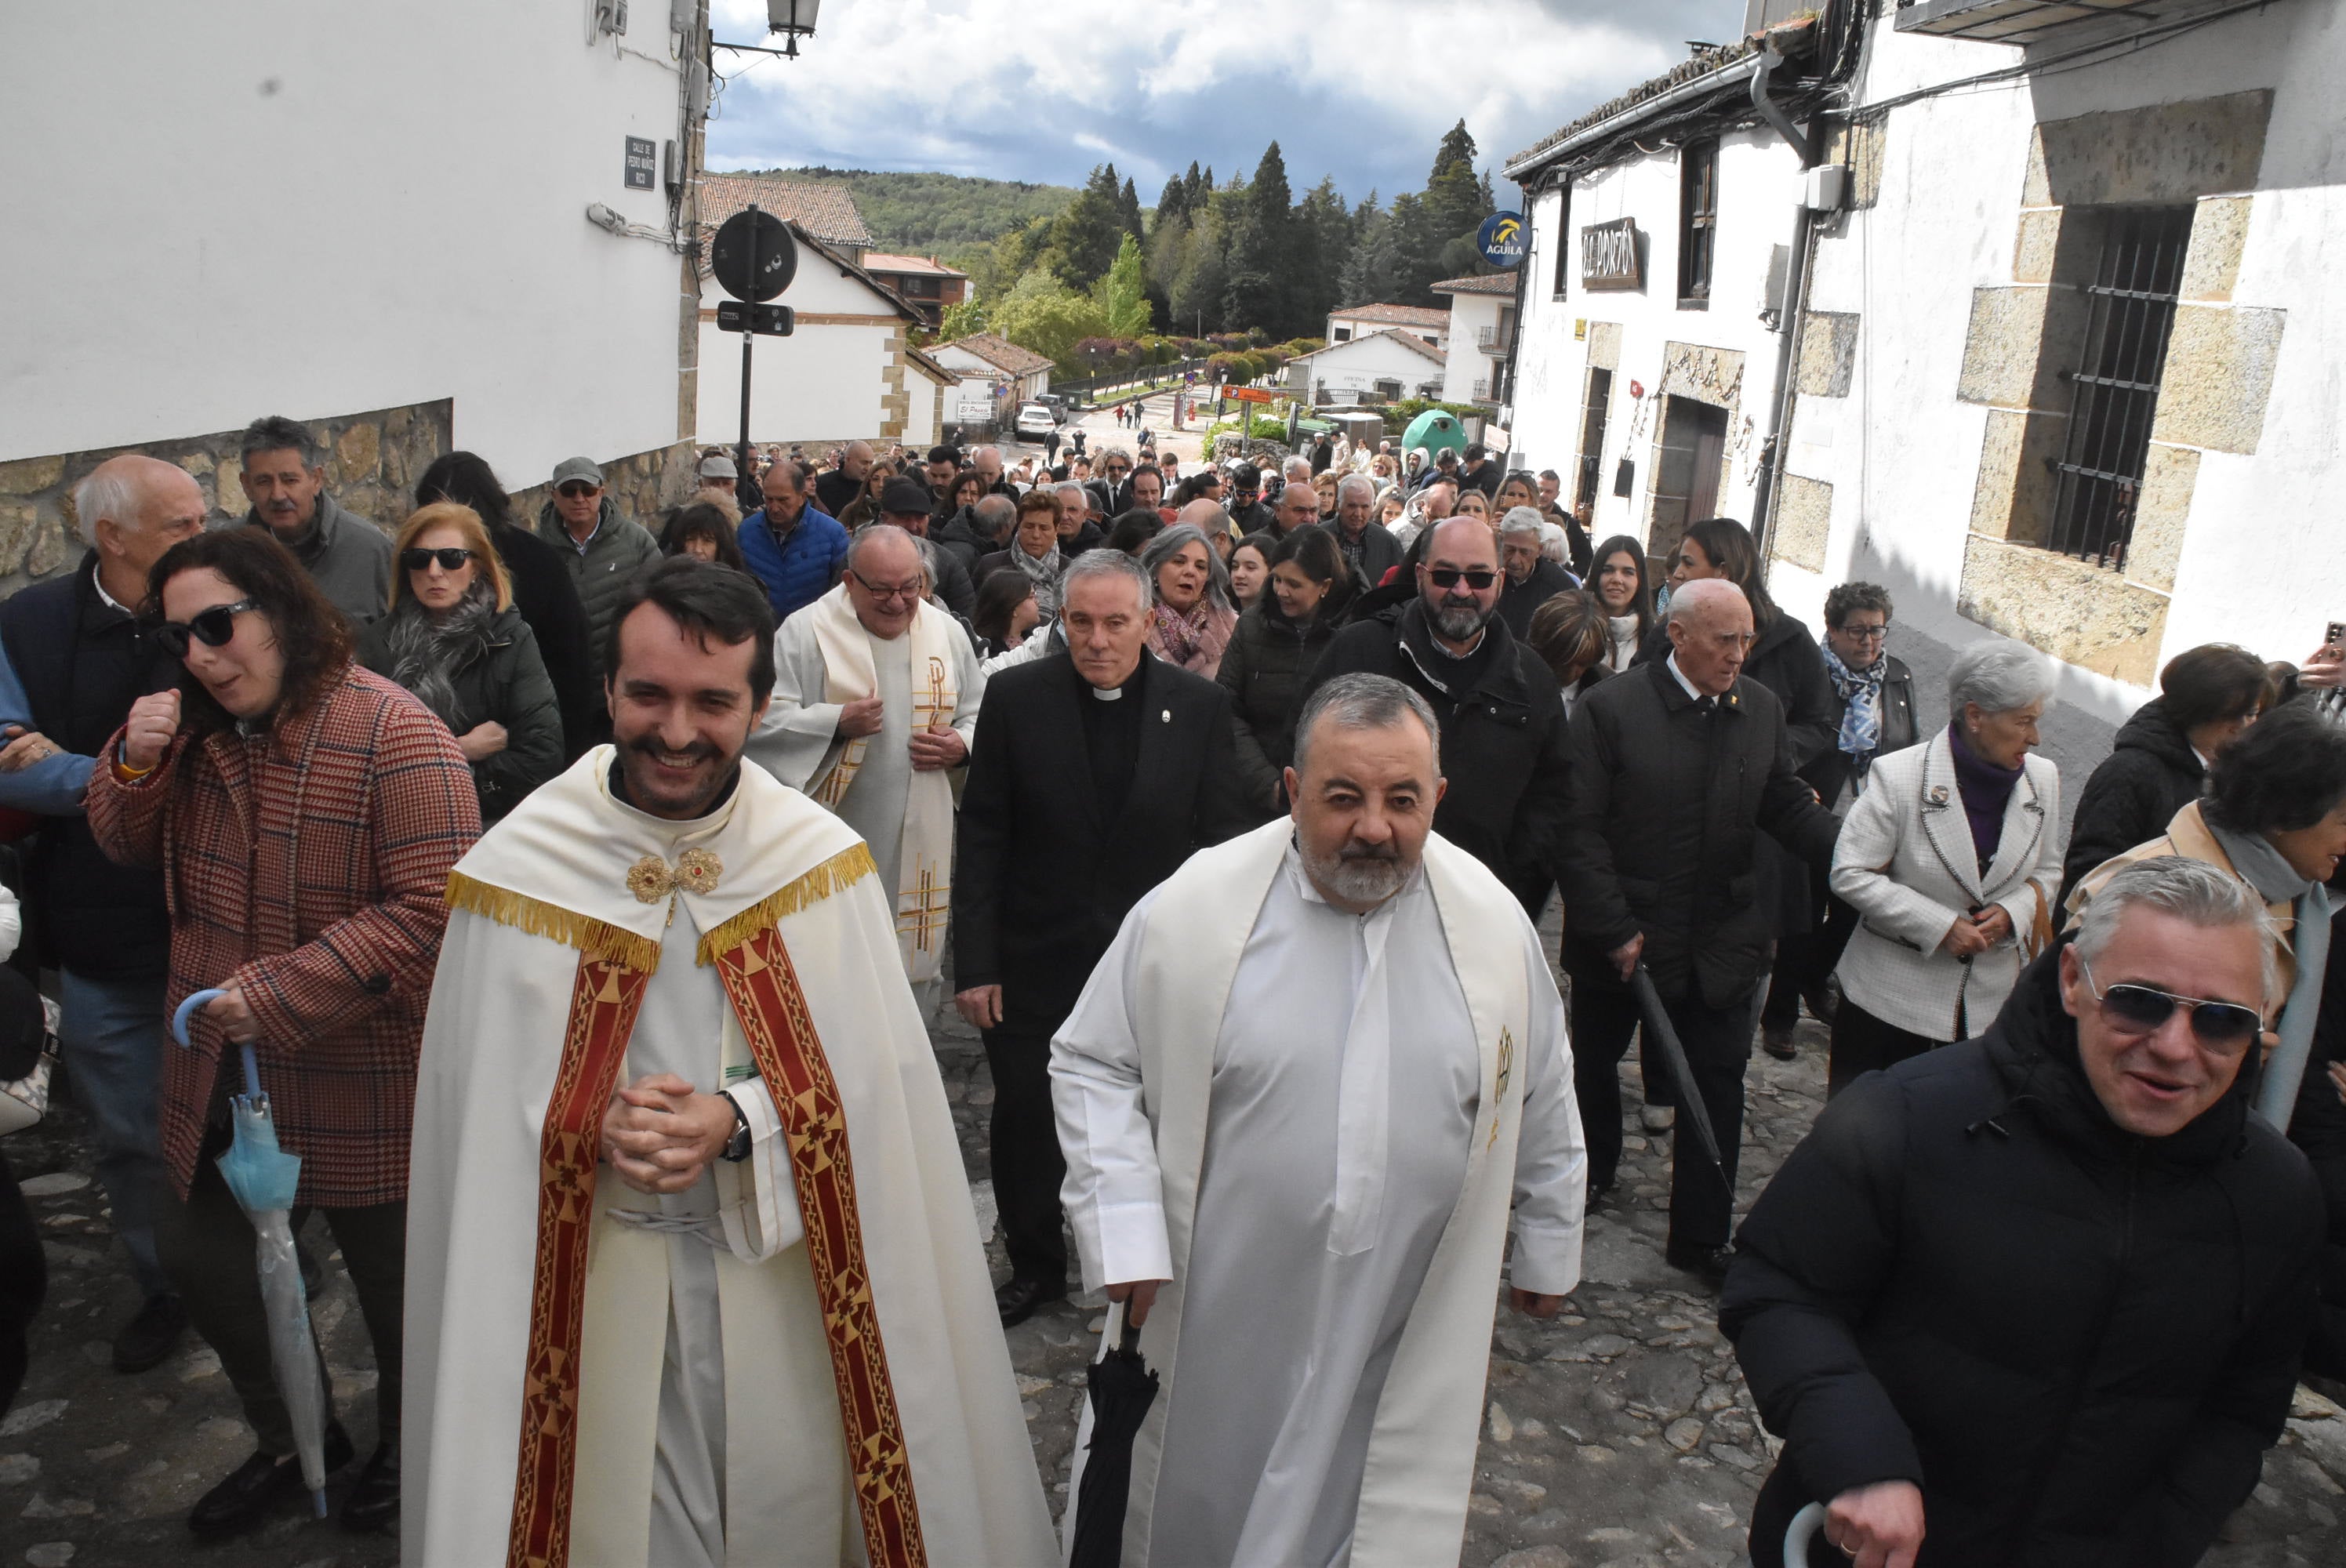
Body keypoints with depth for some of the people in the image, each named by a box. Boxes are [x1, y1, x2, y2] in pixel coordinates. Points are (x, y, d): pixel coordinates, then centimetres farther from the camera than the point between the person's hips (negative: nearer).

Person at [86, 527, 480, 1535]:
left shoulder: (392, 735, -21)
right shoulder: (198, 730, 3)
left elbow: (431, 910, -26)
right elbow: (127, 845, 13)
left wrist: (277, 992, -26)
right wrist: (134, 763, -8)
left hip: (357, 1082, -7)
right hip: (221, 1072, 7)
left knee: (391, 1271, 12)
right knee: (196, 1254, 18)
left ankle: (408, 1447, 41)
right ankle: (296, 1440, 43)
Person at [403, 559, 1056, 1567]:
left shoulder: (822, 860, -8)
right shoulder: (515, 871, -9)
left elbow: (873, 1074, -6)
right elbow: (477, 1104, -4)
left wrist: (740, 1124, -21)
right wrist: (595, 1128, -22)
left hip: (788, 1270, 1)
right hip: (595, 1282, 0)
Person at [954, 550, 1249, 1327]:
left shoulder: (1200, 705, -4)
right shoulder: (1016, 697, -5)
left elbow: (1220, 838, 0)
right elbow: (983, 837, -4)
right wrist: (974, 962, -7)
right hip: (1034, 962, 1)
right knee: (1024, 1121, 12)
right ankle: (1034, 1265, 35)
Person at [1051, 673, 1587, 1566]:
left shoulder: (1495, 924, -4)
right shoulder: (1190, 909, -12)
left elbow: (1541, 1097, 8)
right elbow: (1090, 1064, -4)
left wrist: (1548, 1248, 15)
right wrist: (1124, 1232, -13)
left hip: (1407, 1331, 1)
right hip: (1216, 1315, -1)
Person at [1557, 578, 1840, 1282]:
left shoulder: (1762, 709, 2)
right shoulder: (1611, 709, -13)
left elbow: (1787, 806, 7)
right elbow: (1579, 829, -14)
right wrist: (1613, 928, -17)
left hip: (1721, 938, 3)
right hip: (1621, 936, -3)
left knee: (1717, 1082, 5)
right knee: (1595, 1058, 18)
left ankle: (1701, 1237, 17)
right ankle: (1592, 1165, 46)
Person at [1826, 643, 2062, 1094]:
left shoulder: (2043, 778, 2)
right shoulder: (1897, 776, -13)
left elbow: (2047, 870, 14)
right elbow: (1850, 874, -13)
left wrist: (2013, 912, -8)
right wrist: (1940, 926, -17)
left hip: (1992, 992, 4)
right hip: (1892, 990, -4)